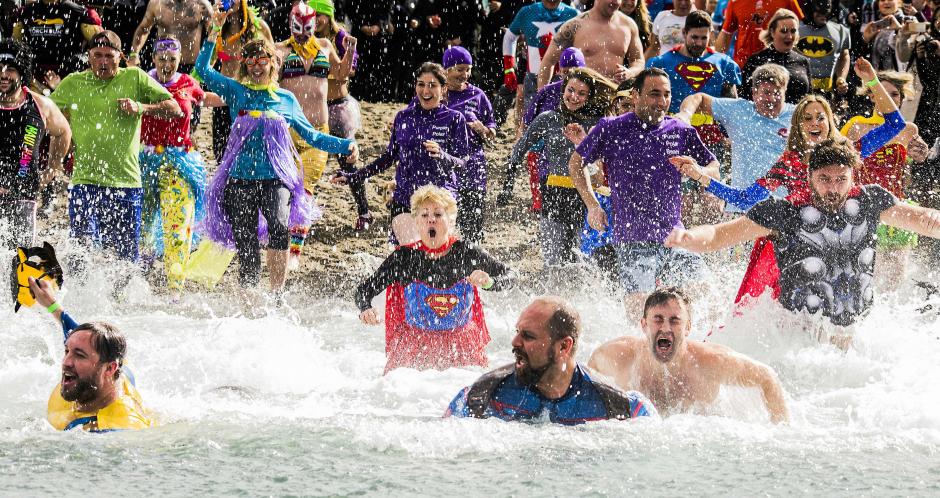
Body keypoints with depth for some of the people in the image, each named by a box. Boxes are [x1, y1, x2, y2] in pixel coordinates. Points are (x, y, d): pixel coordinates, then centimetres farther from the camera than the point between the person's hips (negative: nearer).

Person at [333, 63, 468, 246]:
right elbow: (389, 157, 18)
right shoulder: (403, 117, 9)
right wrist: (353, 177, 17)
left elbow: (462, 163, -4)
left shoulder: (454, 119, 0)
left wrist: (441, 155, -26)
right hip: (404, 198, 1)